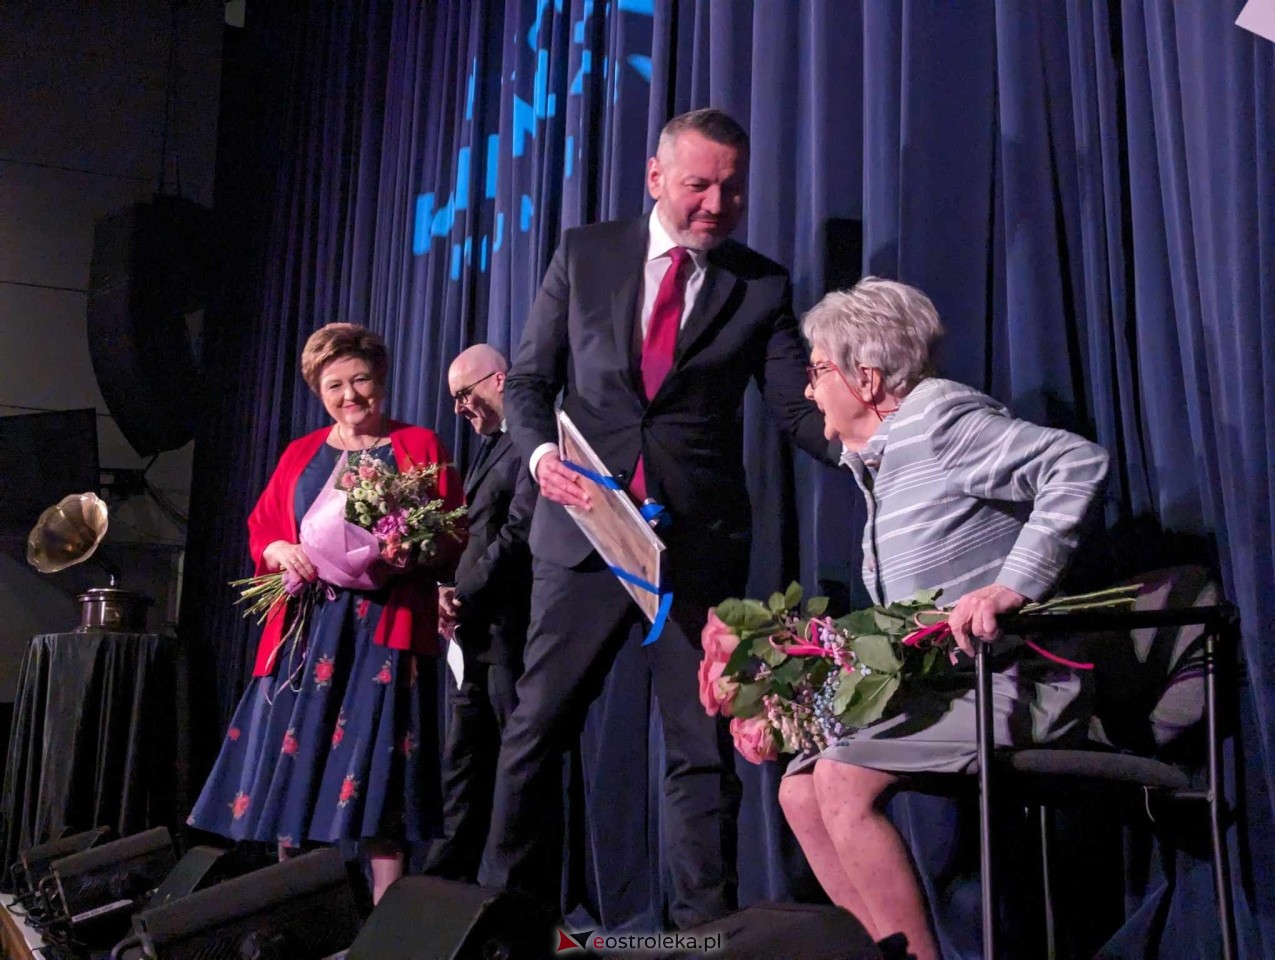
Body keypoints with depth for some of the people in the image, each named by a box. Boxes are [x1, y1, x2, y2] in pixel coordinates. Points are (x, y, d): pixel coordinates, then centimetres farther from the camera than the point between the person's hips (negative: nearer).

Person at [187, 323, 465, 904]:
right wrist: (282, 551, -7)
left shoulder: (420, 447, 6)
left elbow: (451, 537, 0)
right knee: (292, 762, 2)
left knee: (376, 767, -8)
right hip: (306, 631, 4)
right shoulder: (301, 455, 18)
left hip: (385, 632, -4)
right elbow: (260, 531, 15)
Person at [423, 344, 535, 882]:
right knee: (463, 764, 13)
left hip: (511, 630, -10)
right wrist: (454, 595, 1)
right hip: (474, 633, 10)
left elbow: (520, 533, -19)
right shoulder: (489, 448, 21)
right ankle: (448, 881, 21)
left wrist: (466, 594, -14)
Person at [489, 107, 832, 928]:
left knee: (703, 744, 6)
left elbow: (802, 407, -2)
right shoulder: (585, 255, 6)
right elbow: (528, 380, 7)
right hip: (584, 528, 1)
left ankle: (704, 921, 17)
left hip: (701, 542, 0)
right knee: (537, 729, 6)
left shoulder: (762, 286, 5)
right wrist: (542, 453, -13)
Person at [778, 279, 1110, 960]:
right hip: (940, 681, 10)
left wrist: (1012, 584, -29)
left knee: (843, 781, -23)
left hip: (1011, 681, -10)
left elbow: (1079, 462, -23)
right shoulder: (876, 458, 18)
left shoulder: (938, 418, -11)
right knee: (800, 790, 3)